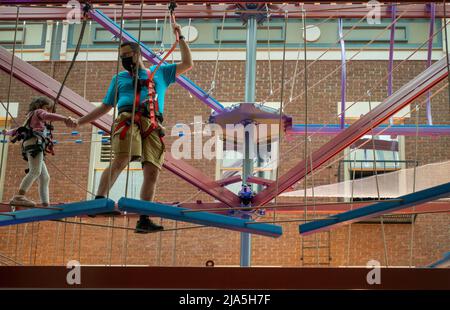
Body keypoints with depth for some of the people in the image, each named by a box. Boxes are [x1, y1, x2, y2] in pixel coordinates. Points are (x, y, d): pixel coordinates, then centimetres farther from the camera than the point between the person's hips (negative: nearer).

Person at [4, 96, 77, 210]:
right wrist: (65, 119, -28)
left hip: (30, 146, 10)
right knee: (35, 171, -29)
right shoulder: (39, 112, 12)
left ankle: (46, 205, -6)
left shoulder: (31, 118, 38)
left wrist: (8, 132, 72)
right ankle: (19, 197, -45)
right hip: (34, 143, -10)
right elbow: (47, 116, -11)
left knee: (45, 178, 5)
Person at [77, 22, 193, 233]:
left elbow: (187, 64, 26)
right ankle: (98, 200, -36)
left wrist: (180, 37, 22)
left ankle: (143, 220, -11)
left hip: (153, 125, 1)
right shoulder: (119, 78, 28)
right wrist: (79, 121, 21)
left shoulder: (160, 72, 29)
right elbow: (105, 107, 29)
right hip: (128, 119, -1)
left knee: (152, 171, -10)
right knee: (121, 160, -27)